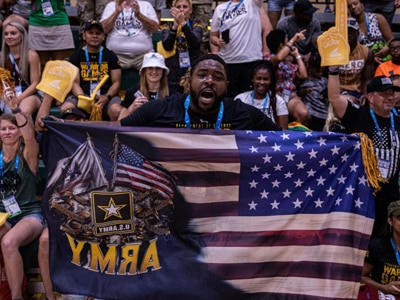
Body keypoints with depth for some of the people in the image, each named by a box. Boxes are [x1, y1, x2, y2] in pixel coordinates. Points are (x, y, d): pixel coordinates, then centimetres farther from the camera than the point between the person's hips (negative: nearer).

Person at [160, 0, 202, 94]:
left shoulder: (196, 26, 6)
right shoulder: (167, 27, 7)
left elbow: (195, 42, -15)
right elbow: (167, 46, -12)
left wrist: (183, 23, -27)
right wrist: (175, 25, -24)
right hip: (173, 77, 0)